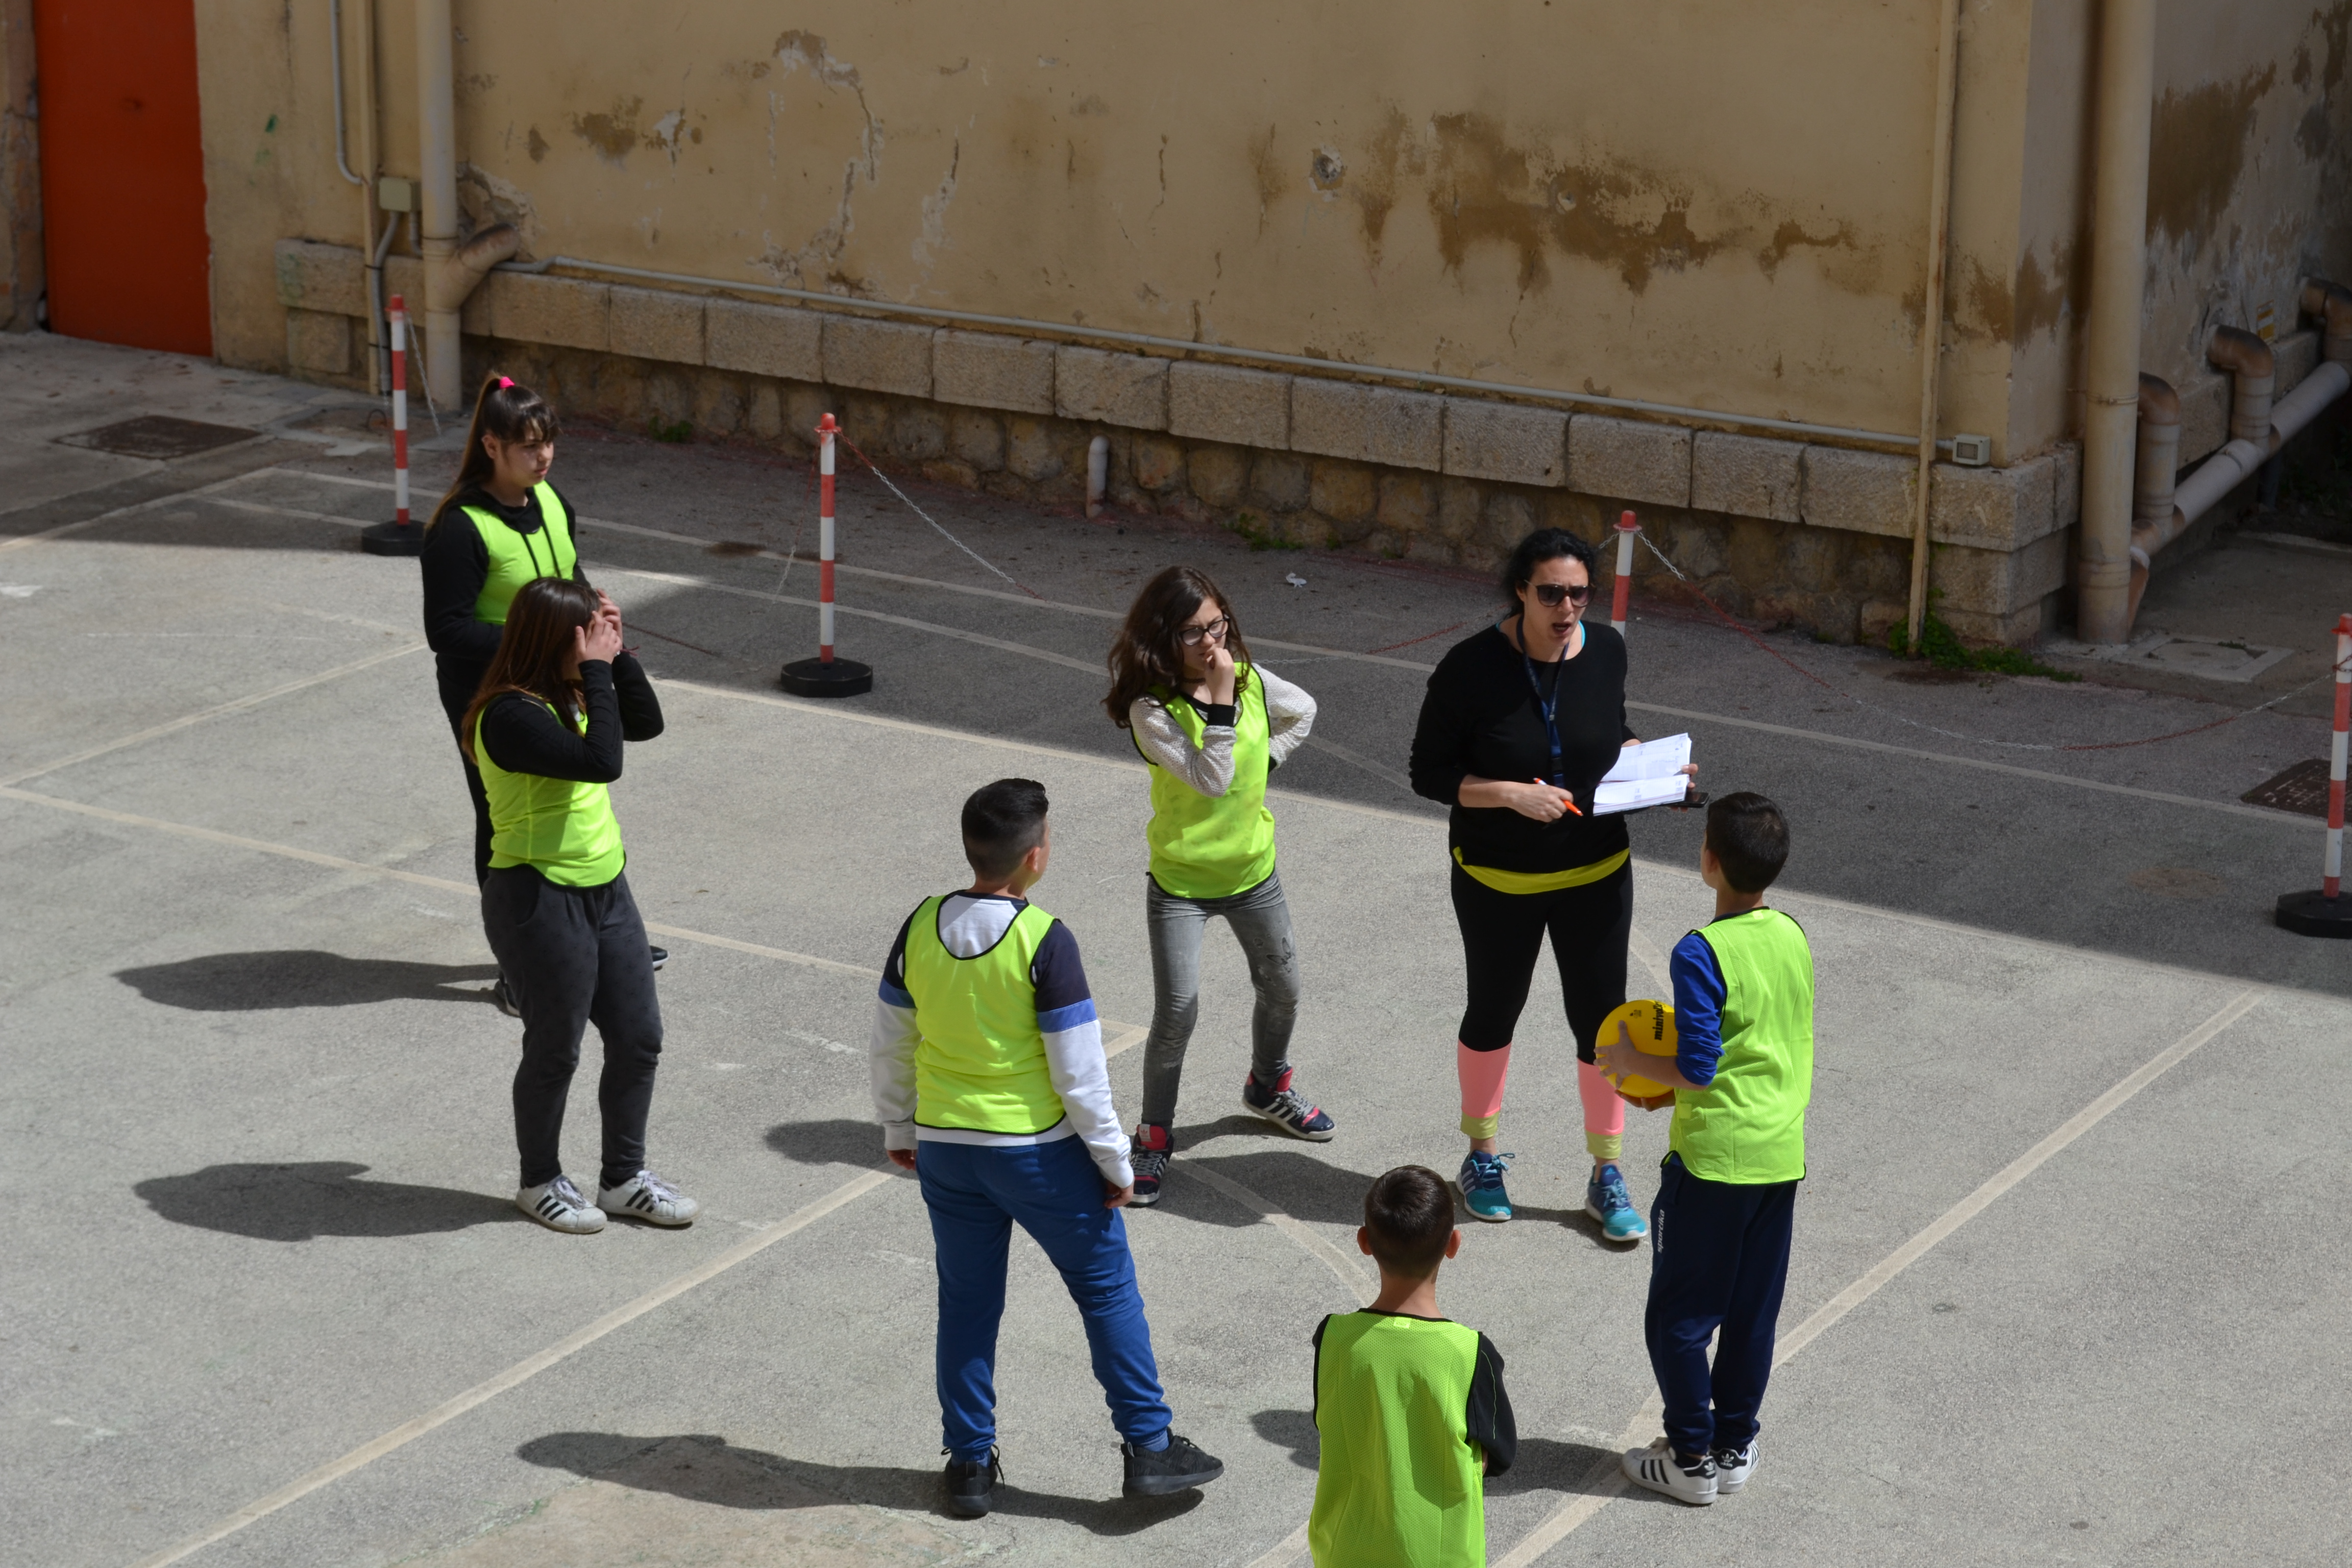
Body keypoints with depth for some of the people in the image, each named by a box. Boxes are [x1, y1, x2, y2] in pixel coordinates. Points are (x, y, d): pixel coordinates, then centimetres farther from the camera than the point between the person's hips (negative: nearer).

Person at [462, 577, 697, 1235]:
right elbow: (601, 760, -33)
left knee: (638, 1039, 14)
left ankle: (624, 1178, 30)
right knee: (554, 1051, 8)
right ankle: (541, 1183, 29)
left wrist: (618, 654, -3)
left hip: (604, 889, 9)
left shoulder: (571, 692, 3)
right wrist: (598, 671, -26)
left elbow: (646, 723, 8)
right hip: (538, 902, -9)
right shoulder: (510, 716, -24)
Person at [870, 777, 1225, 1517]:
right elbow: (1080, 1072, -16)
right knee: (1107, 1288, 11)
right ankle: (1149, 1448, 17)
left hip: (945, 1148, 4)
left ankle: (969, 1462, 23)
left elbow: (891, 1044, 6)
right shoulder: (1045, 942, -20)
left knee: (967, 1302, 16)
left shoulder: (920, 928, -5)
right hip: (1040, 1151, -4)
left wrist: (898, 1130, 20)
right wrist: (1114, 1162, -5)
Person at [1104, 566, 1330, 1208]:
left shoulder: (1250, 680, -7)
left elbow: (1302, 712, 16)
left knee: (1282, 990, 19)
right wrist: (1220, 701, -34)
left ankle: (1269, 1085, 48)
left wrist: (1264, 759, 3)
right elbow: (1211, 779, -31)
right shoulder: (1151, 709, -23)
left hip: (1251, 871, 5)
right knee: (1176, 1013, -10)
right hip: (1180, 882, -5)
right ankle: (1155, 1135, 8)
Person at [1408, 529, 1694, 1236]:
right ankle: (1483, 1155, 38)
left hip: (1595, 873, 2)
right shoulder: (1472, 667, -20)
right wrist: (1511, 794, -26)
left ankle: (1607, 1176, 22)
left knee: (1601, 1019, 7)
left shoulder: (1606, 651, -7)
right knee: (1493, 1013, 17)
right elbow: (1430, 774, -14)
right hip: (1497, 879, -2)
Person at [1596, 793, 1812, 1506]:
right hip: (1782, 1154, 7)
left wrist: (1629, 1060, -4)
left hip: (1715, 1159, -7)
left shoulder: (1702, 953, -20)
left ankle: (1692, 1459, 13)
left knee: (1679, 1315, 7)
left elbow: (1696, 1071, -20)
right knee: (1753, 1312, 16)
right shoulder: (1793, 938, 2)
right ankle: (1735, 1446, 25)